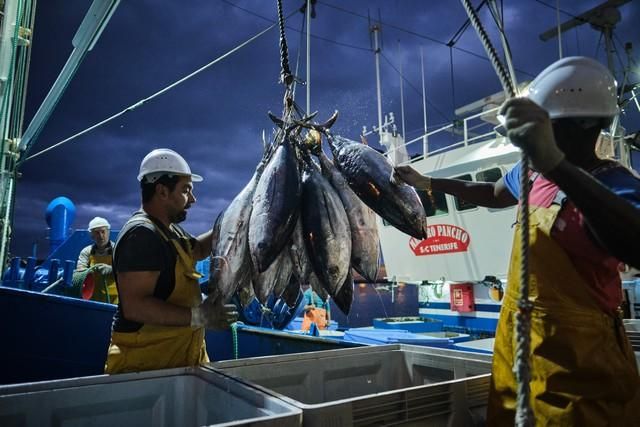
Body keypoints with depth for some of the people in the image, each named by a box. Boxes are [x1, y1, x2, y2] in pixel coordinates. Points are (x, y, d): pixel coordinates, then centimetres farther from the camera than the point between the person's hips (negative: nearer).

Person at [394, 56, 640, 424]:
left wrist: (556, 163, -52)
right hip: (516, 342, 7)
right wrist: (427, 182, 23)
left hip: (578, 359, -7)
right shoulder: (532, 173, 2)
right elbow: (492, 194, 23)